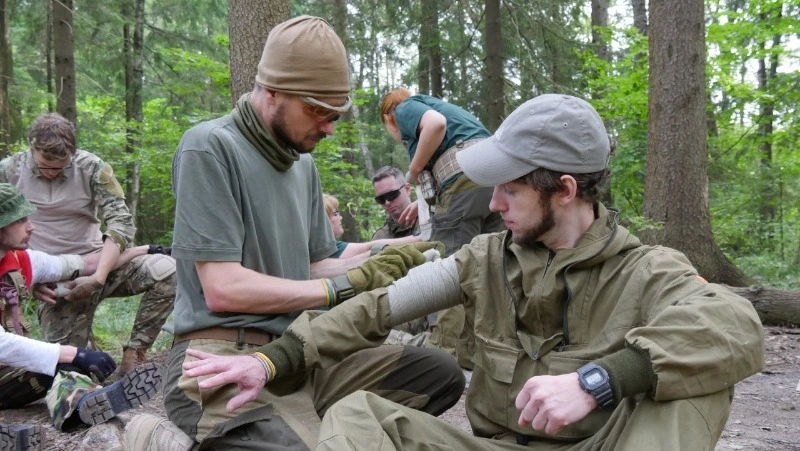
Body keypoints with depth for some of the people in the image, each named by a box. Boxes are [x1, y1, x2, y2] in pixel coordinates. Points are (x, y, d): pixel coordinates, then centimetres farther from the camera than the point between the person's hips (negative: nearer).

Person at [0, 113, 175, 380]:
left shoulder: (91, 168, -8)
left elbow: (121, 223, -14)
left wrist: (99, 277, -24)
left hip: (99, 262, 0)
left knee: (167, 271, -25)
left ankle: (133, 355, -15)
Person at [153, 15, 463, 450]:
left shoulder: (303, 162, 15)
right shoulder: (209, 148, -10)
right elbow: (223, 288, -17)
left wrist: (376, 268, -4)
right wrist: (345, 287, -13)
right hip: (224, 359, -7)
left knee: (440, 373, -3)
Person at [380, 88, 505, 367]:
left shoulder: (405, 108, 11)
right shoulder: (437, 104, 35)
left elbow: (436, 124, -13)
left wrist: (414, 171, -1)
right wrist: (426, 200, 35)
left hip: (466, 175, -8)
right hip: (499, 176, 8)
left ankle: (446, 356, -7)